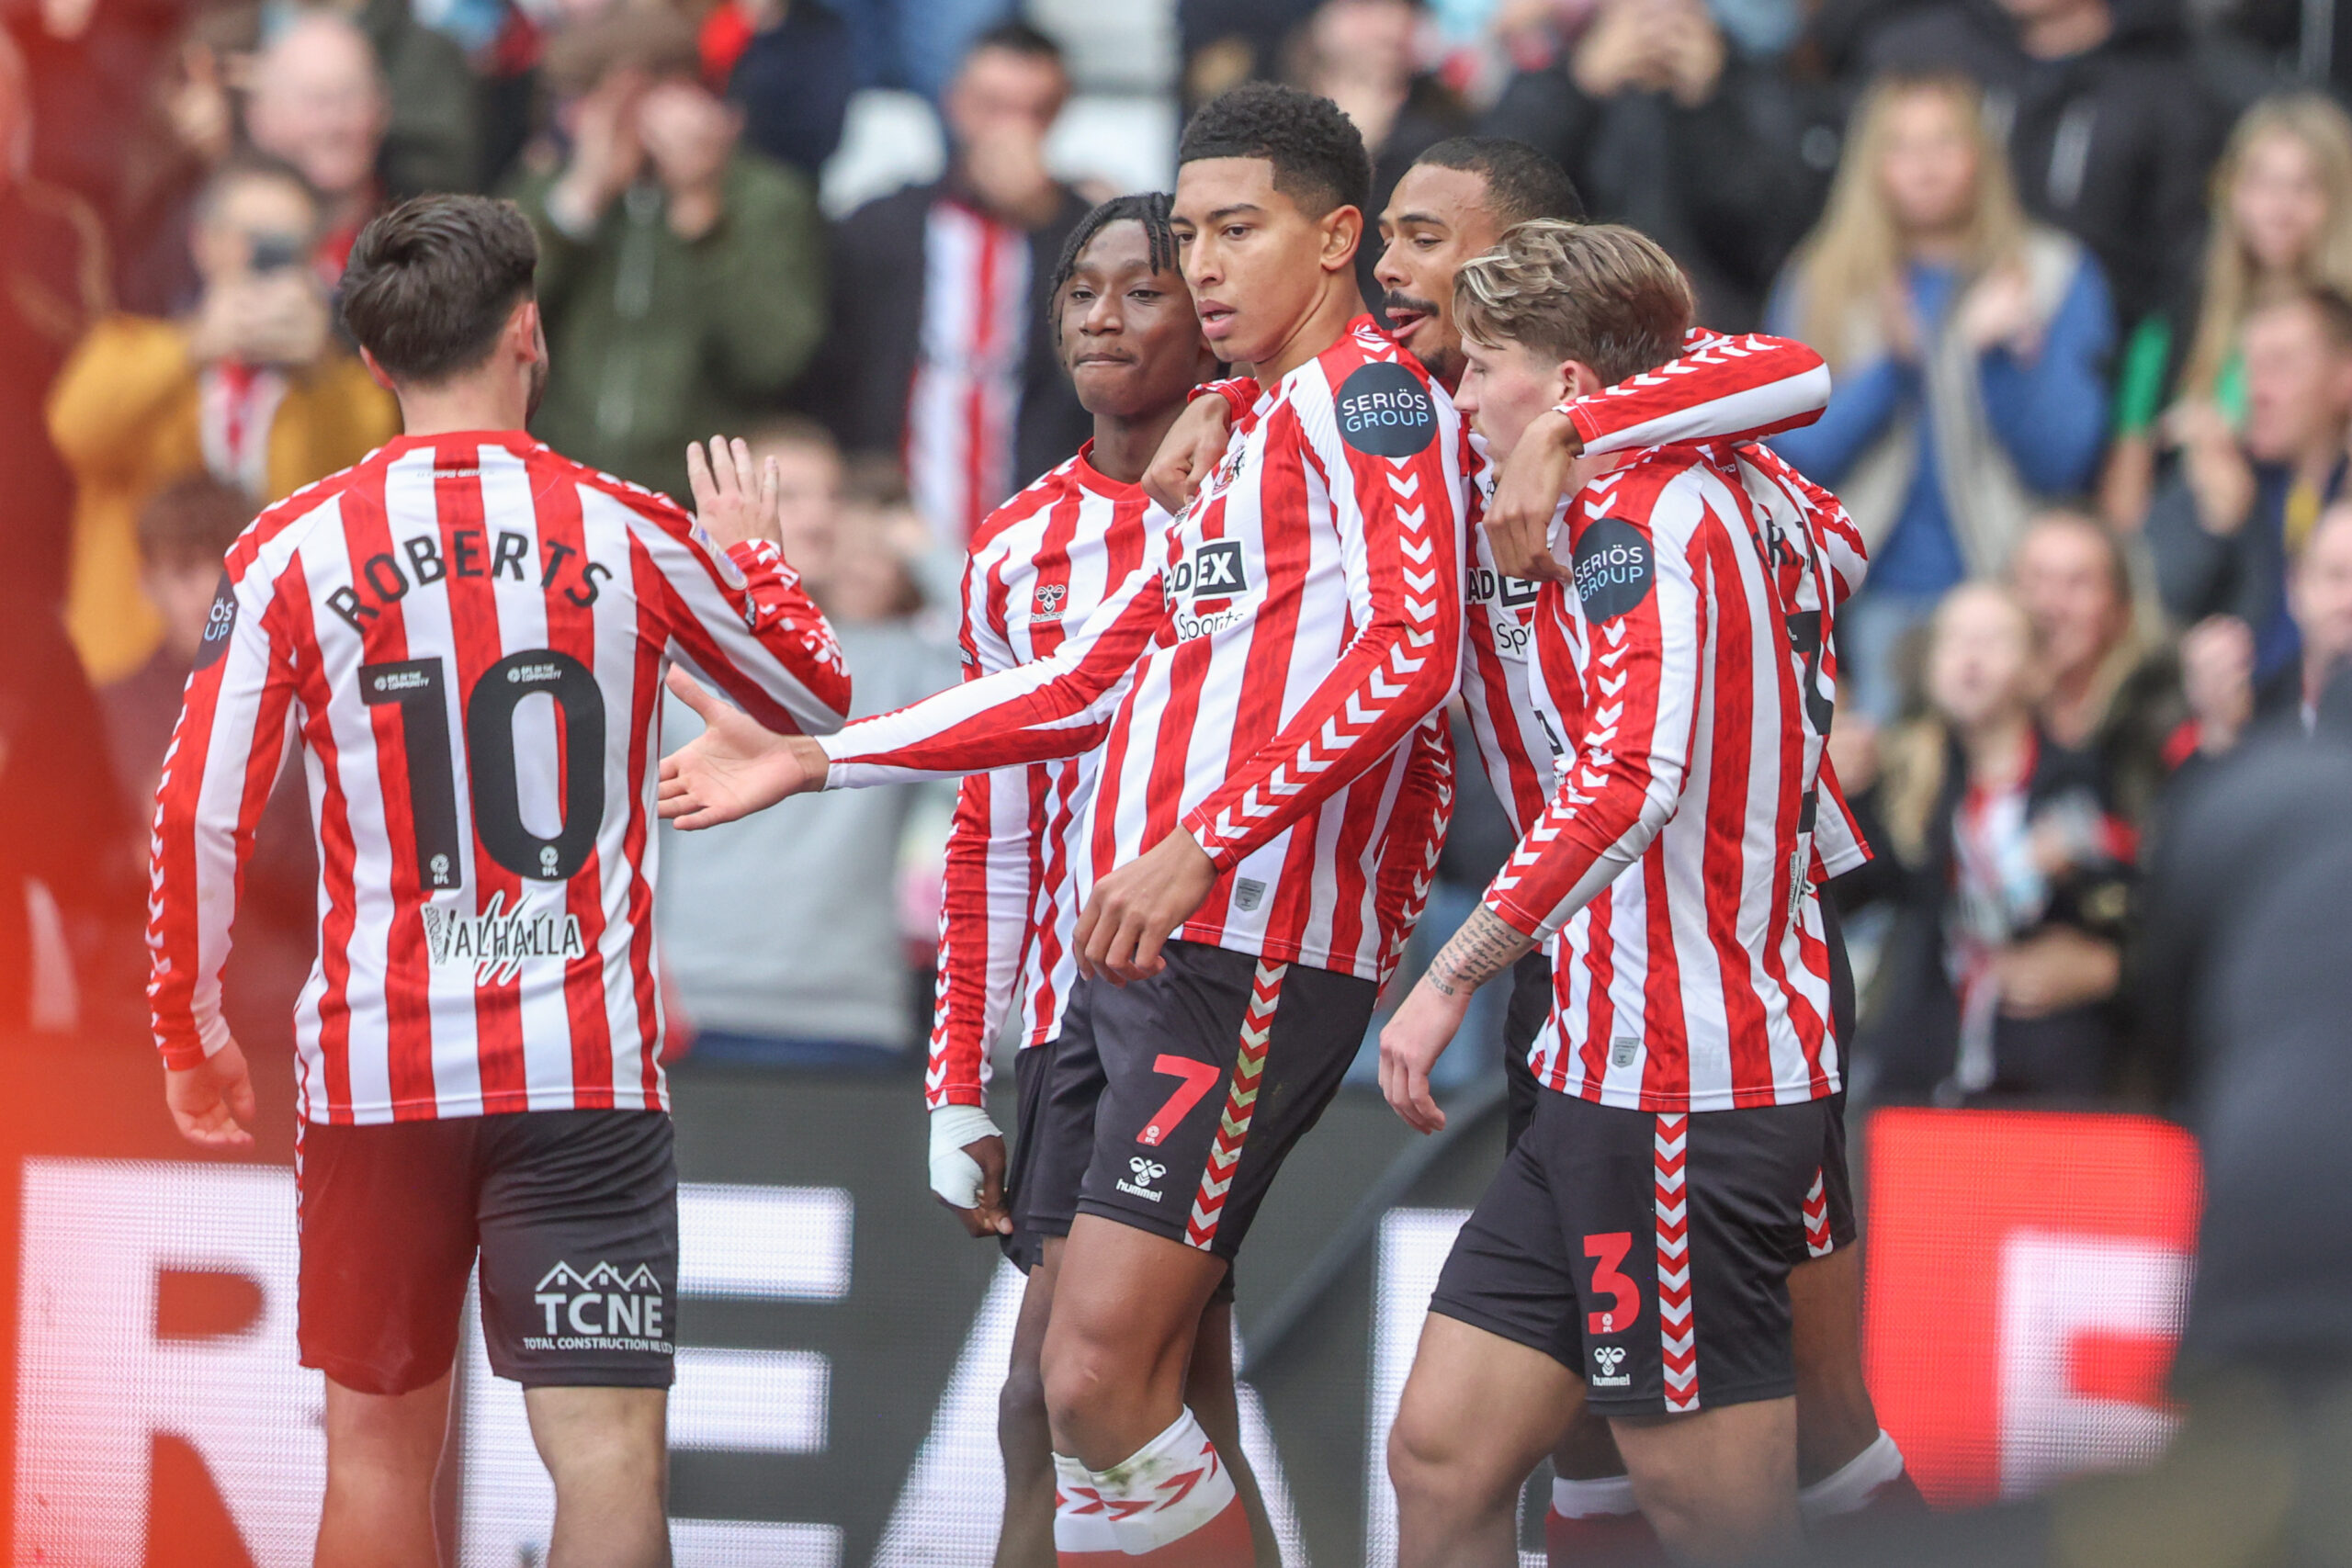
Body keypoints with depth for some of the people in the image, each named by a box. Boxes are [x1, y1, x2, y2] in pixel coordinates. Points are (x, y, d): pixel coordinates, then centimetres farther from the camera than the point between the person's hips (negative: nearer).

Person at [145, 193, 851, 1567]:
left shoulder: (291, 553, 0)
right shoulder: (633, 537, 1)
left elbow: (197, 820, -1)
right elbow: (821, 701, 17)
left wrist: (191, 1033, 13)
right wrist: (752, 554, 37)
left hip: (375, 1067, 1)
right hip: (586, 1065, -1)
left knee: (379, 1444, 15)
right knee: (610, 1453, -8)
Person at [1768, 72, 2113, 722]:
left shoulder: (2054, 275, 5)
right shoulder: (1820, 285, 10)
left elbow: (2064, 462, -2)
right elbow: (1800, 453, -1)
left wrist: (2005, 355, -16)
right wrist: (1891, 366, -13)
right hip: (1878, 597, 1)